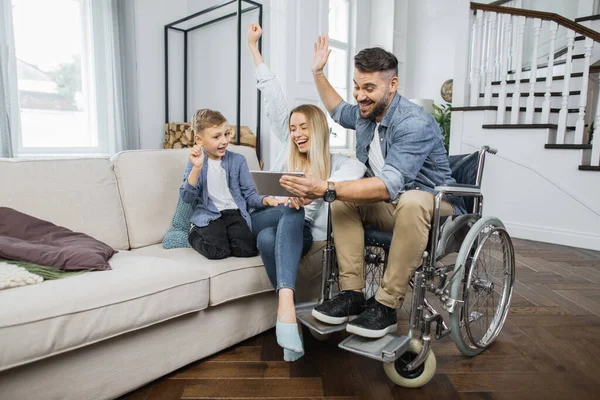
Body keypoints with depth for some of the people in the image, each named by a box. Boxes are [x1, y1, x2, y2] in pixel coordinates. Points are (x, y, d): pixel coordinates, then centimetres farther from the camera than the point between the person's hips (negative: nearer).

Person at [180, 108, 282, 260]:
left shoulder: (238, 160, 9)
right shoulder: (195, 163, 6)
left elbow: (249, 194, 8)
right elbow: (186, 197, -7)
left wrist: (265, 200, -14)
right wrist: (197, 168, -19)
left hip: (235, 213, 2)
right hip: (209, 216, -2)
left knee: (247, 249, -25)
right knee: (218, 251, -29)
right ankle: (195, 235, 3)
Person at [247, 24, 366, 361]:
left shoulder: (335, 162, 3)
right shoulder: (288, 153, 12)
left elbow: (357, 168, -23)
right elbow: (275, 102, 10)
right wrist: (254, 48, 10)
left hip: (304, 235, -2)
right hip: (261, 225, 2)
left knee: (292, 217, -35)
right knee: (292, 211, -31)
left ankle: (285, 302, -47)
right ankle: (290, 311, -37)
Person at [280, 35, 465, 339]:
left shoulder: (414, 123, -25)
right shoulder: (364, 113, 1)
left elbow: (389, 185, -37)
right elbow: (338, 111, 27)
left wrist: (326, 189, -44)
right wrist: (318, 73, 19)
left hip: (435, 208, -7)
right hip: (391, 207, 8)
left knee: (411, 201, -39)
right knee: (343, 198, -12)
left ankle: (386, 306, -27)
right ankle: (352, 294, -16)